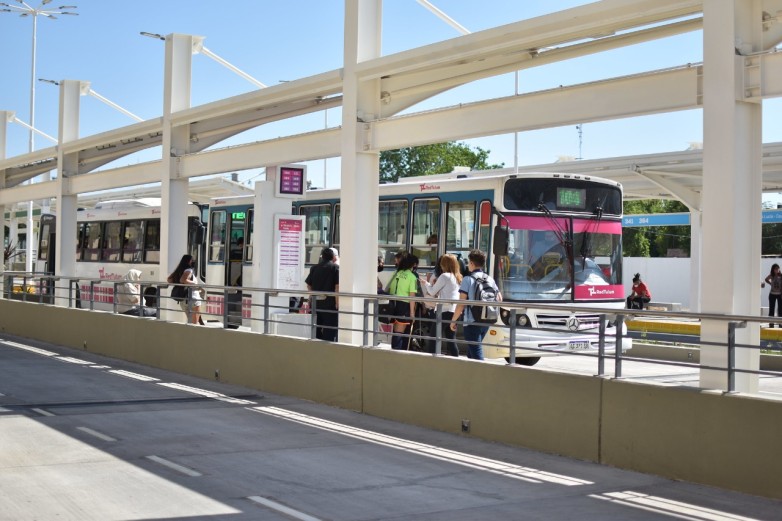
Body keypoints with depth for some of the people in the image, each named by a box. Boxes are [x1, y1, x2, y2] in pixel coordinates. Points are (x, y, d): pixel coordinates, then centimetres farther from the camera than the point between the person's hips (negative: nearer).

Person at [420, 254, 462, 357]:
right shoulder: (458, 277, 14)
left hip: (444, 311, -7)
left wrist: (426, 283, 14)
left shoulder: (444, 276, -9)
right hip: (454, 311, 7)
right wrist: (436, 283, 15)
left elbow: (432, 292, -2)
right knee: (451, 340, 8)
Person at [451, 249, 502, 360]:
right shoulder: (490, 279, 8)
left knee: (476, 354, -8)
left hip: (472, 322, -7)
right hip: (486, 322, 7)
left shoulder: (468, 280, -11)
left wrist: (454, 321, -4)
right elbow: (499, 299, 10)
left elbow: (461, 304, -14)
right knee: (472, 351, 22)